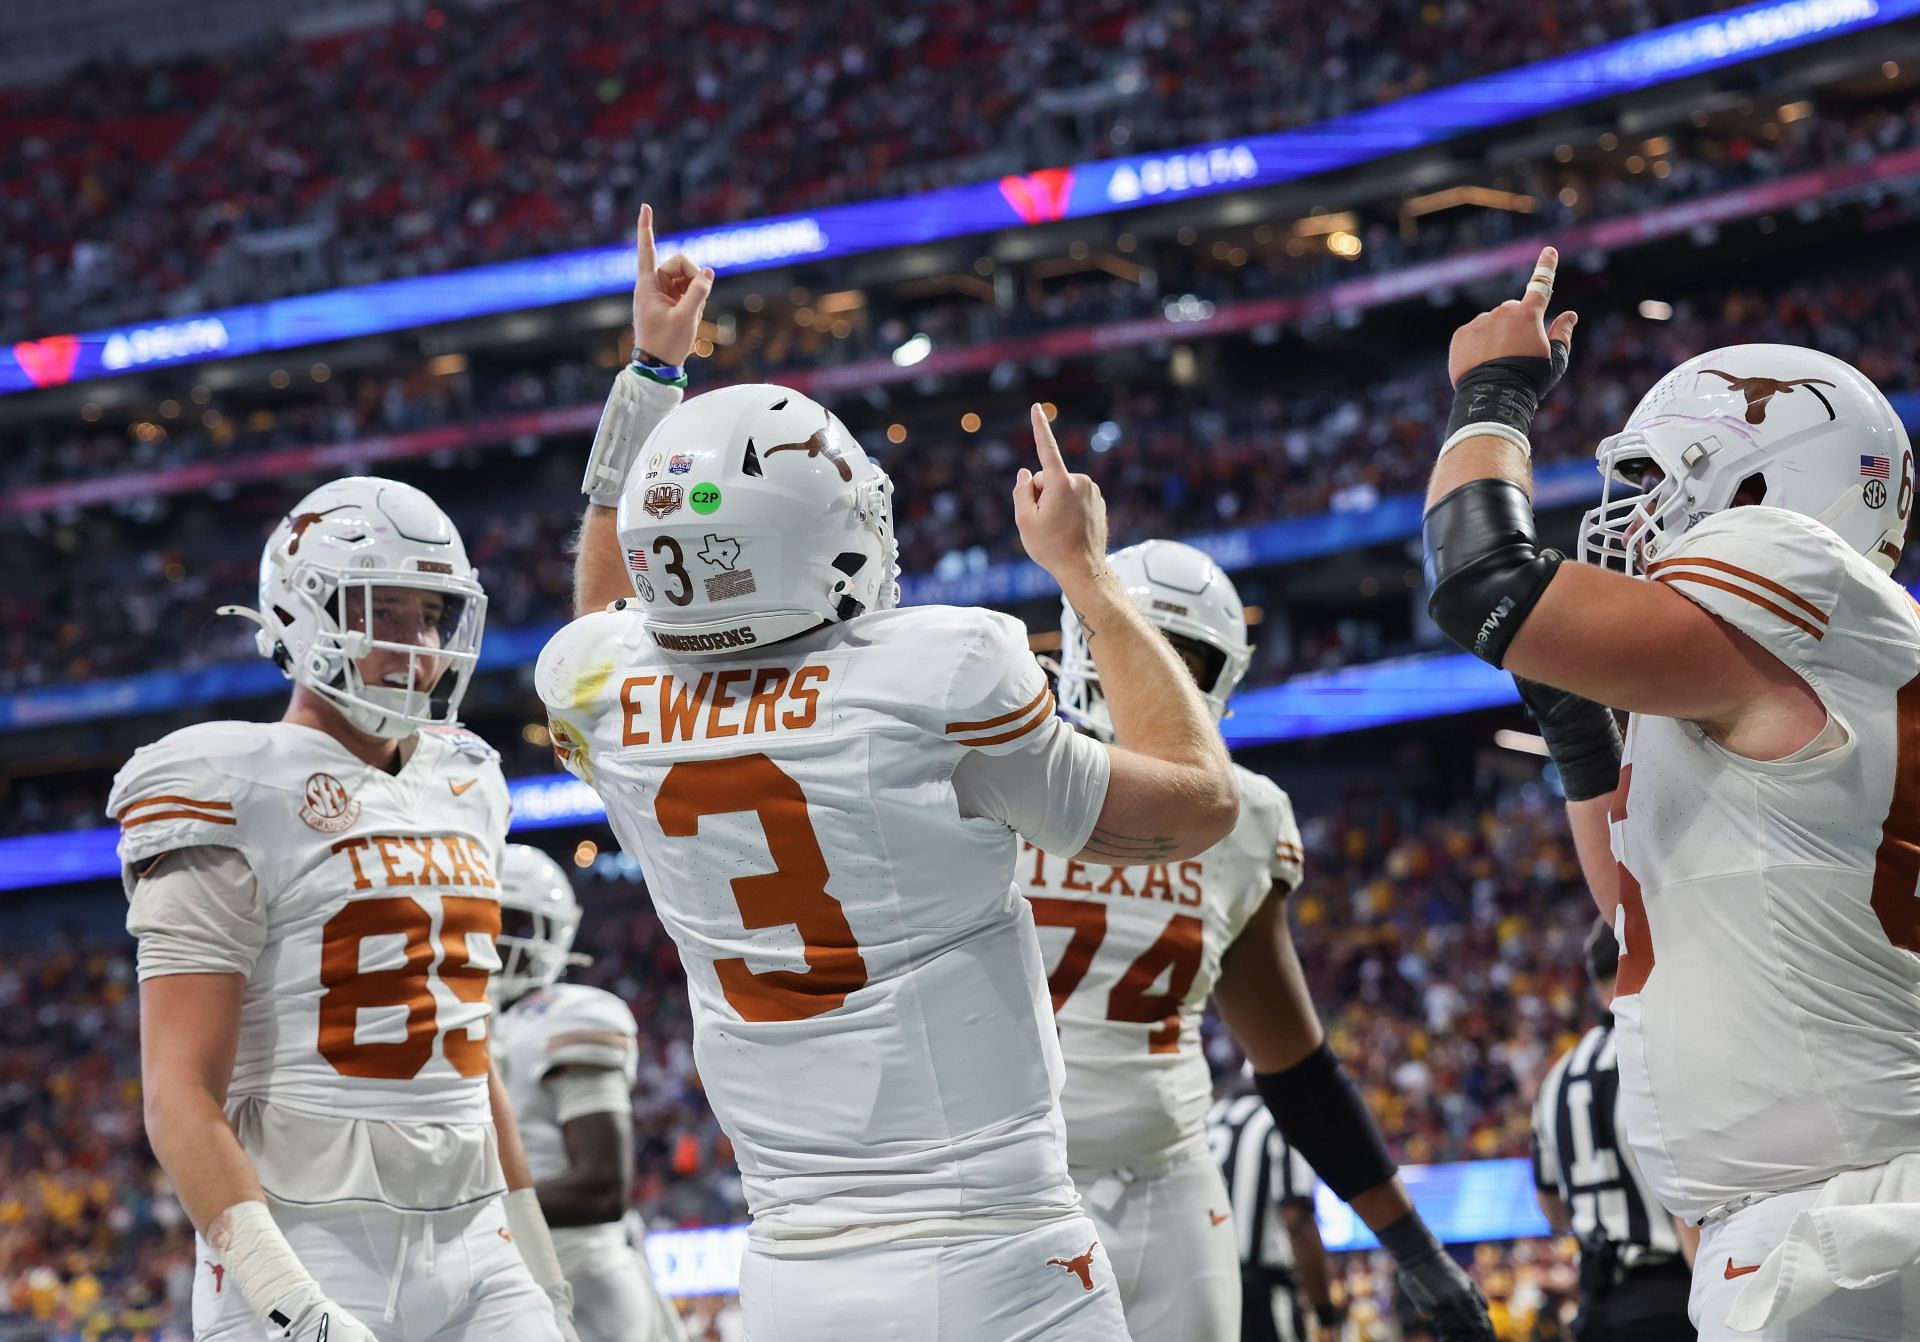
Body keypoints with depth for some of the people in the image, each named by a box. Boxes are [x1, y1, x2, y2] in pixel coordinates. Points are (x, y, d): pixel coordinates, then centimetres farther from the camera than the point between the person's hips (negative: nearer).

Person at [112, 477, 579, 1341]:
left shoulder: (463, 785, 15)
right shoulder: (241, 799, -8)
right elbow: (181, 1099, -14)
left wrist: (537, 1265, 20)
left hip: (473, 1254, 7)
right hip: (314, 1259, -7)